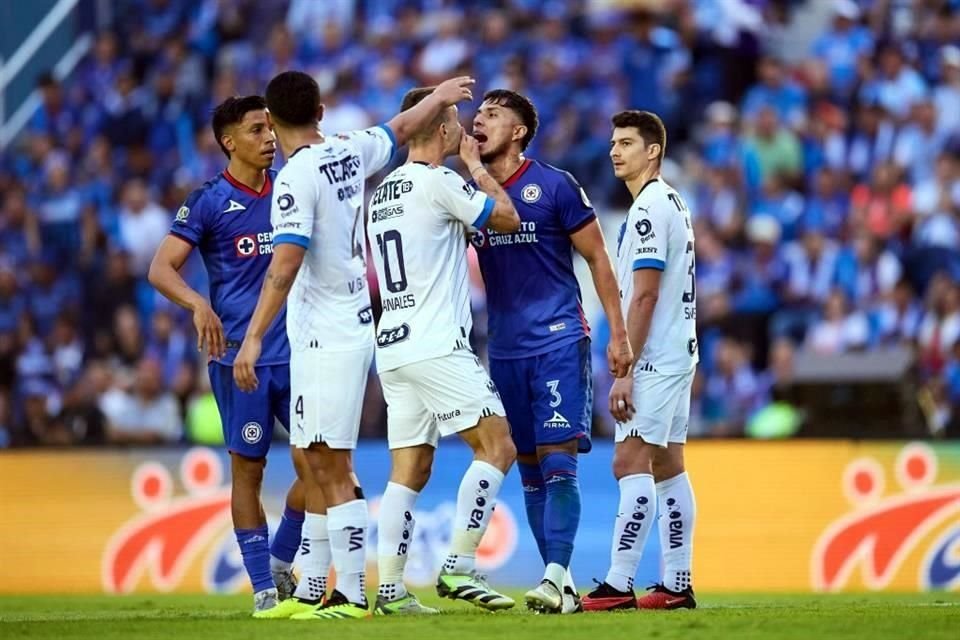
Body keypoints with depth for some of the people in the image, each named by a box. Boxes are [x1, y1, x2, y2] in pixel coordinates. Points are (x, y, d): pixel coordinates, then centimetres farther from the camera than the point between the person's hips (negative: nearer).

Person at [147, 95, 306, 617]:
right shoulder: (208, 201, -5)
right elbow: (161, 270, -11)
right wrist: (199, 304, -29)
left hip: (297, 353, 4)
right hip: (238, 357, -4)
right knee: (247, 469, 1)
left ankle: (280, 560, 20)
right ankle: (263, 588, 7)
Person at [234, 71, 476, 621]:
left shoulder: (297, 176, -14)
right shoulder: (351, 152, 8)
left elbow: (285, 267, -21)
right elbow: (400, 129, 28)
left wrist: (253, 338, -22)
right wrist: (441, 96, 47)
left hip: (327, 340, -9)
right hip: (353, 328, 9)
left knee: (332, 467, -10)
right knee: (317, 466, 12)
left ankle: (352, 595, -13)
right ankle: (313, 590, 15)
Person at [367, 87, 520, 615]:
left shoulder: (382, 191, 17)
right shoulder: (440, 183, -9)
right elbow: (508, 218, -2)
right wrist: (476, 165, 9)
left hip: (392, 347, 9)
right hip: (437, 347, -9)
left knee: (409, 470, 7)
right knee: (497, 447, -7)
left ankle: (389, 588, 2)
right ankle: (459, 568, -14)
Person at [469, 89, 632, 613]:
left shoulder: (555, 187, -4)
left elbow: (597, 258, -1)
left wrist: (618, 333, -5)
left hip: (558, 343, -6)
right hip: (504, 350, 6)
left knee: (557, 461, -14)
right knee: (529, 469, 6)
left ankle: (556, 576, -20)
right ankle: (561, 584, 10)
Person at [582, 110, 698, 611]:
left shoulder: (649, 209, -14)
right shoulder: (671, 204, 16)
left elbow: (645, 296, -19)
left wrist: (625, 371, -19)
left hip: (655, 359, -10)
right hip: (677, 353, 10)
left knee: (631, 463, -12)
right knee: (667, 467, 10)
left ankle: (618, 584, -17)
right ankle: (676, 585, 11)